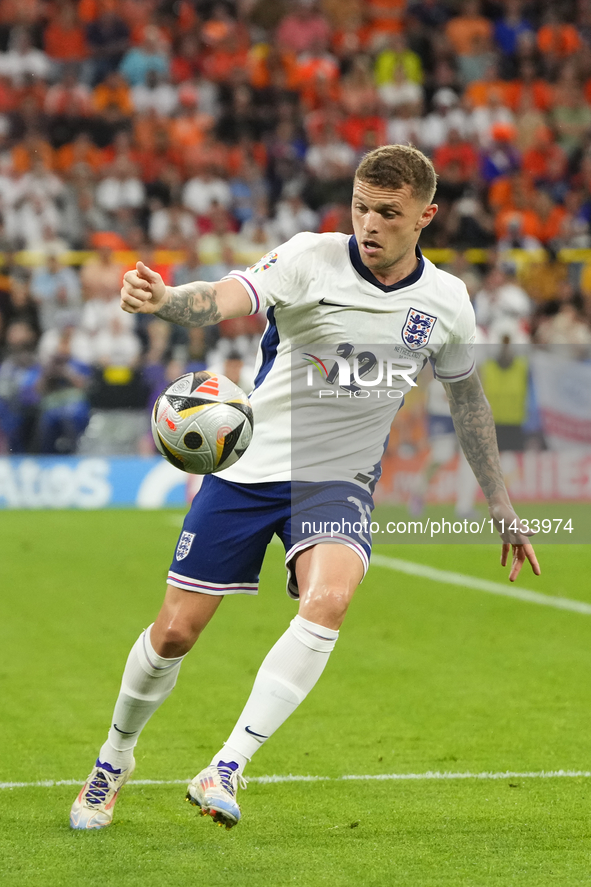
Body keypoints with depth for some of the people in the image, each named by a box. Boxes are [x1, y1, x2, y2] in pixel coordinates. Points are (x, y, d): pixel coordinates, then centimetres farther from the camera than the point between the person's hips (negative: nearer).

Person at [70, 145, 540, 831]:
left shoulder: (445, 301, -1)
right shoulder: (310, 259, -13)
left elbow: (467, 400, 15)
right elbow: (224, 300, -30)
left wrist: (501, 506, 19)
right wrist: (162, 299, -53)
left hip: (338, 479, 1)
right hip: (247, 465, -1)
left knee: (327, 602, -29)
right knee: (176, 630, 1)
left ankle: (224, 771, -25)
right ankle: (115, 757, 30)